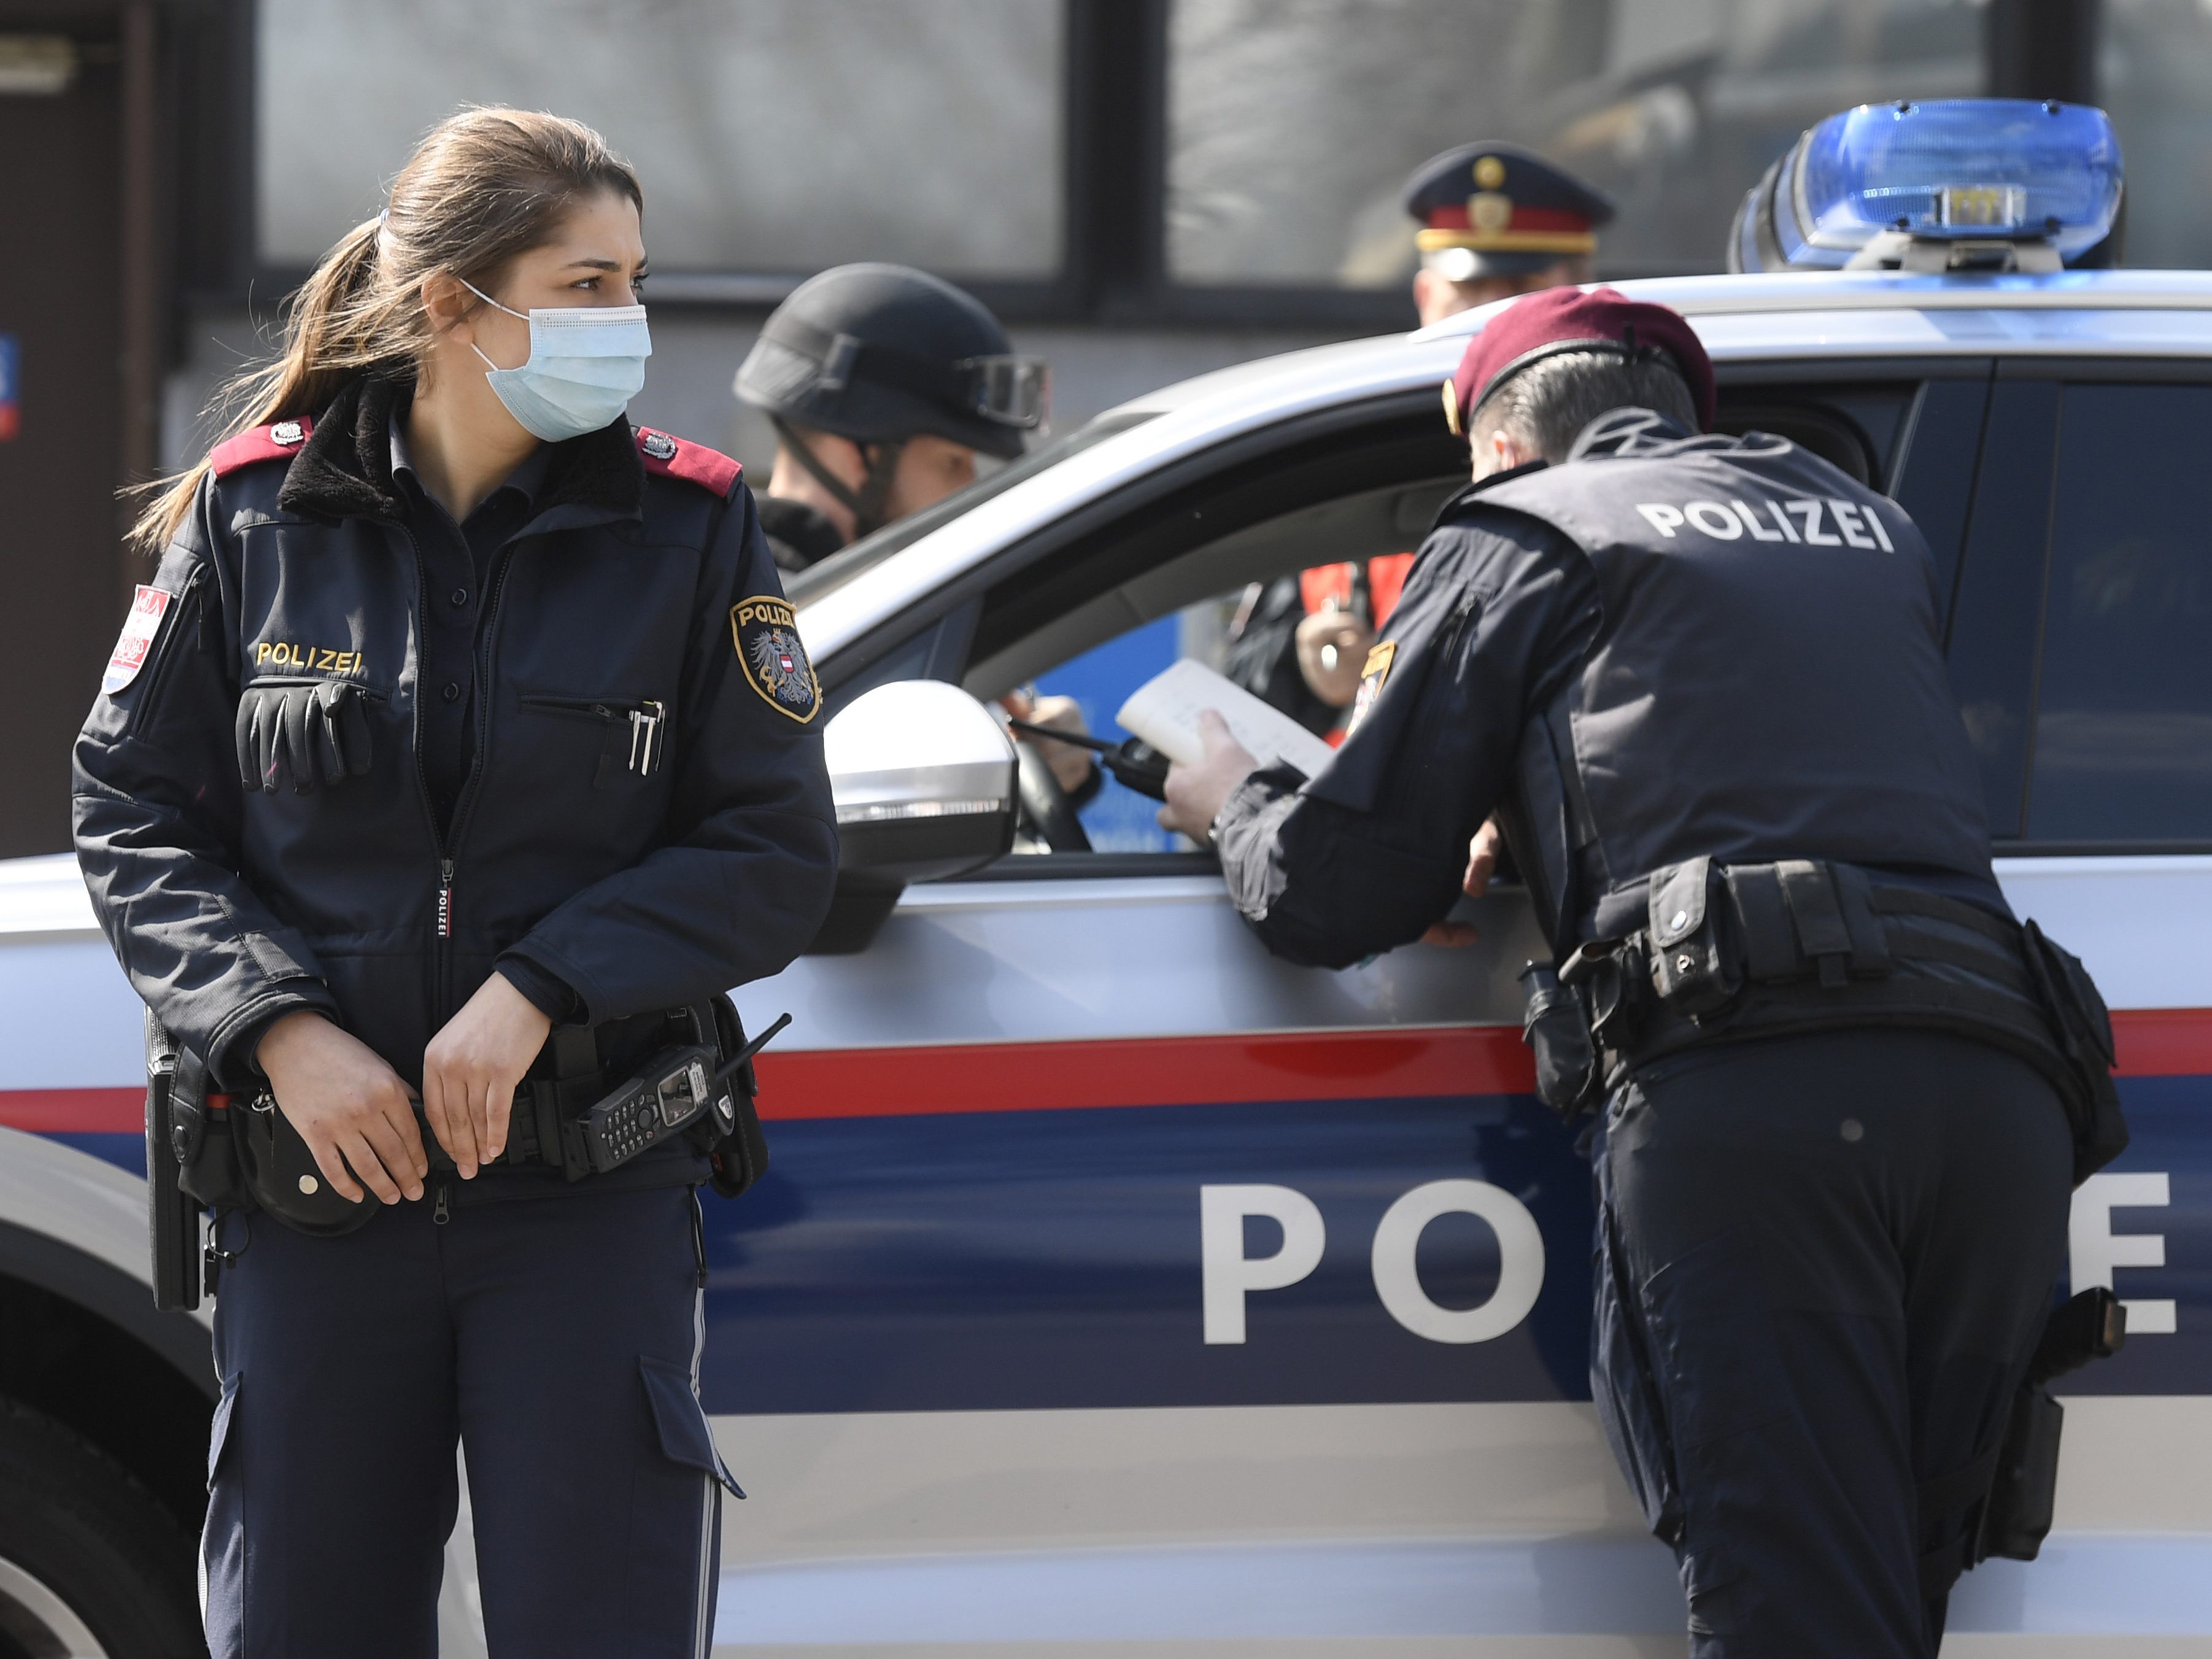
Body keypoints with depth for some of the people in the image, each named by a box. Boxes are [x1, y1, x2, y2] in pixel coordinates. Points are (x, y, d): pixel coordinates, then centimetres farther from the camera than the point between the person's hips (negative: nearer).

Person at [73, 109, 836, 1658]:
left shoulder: (691, 528, -1)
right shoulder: (255, 516, 1)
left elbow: (775, 854, -2)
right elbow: (133, 811, 4)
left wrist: (539, 993, -14)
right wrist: (280, 1027, -12)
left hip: (593, 1196, -1)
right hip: (315, 1189, 1)